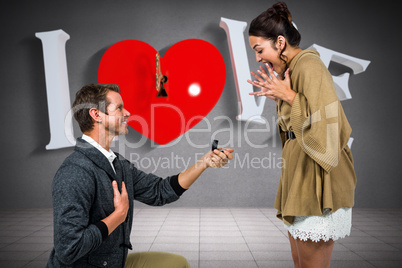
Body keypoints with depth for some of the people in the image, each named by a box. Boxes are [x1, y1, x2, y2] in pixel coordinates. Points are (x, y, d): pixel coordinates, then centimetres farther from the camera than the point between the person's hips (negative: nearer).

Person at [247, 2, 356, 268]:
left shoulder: (309, 64, -13)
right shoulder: (292, 68, 16)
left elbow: (326, 119, -22)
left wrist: (289, 95, -15)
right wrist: (278, 97, 8)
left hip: (316, 177, -10)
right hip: (300, 174, 10)